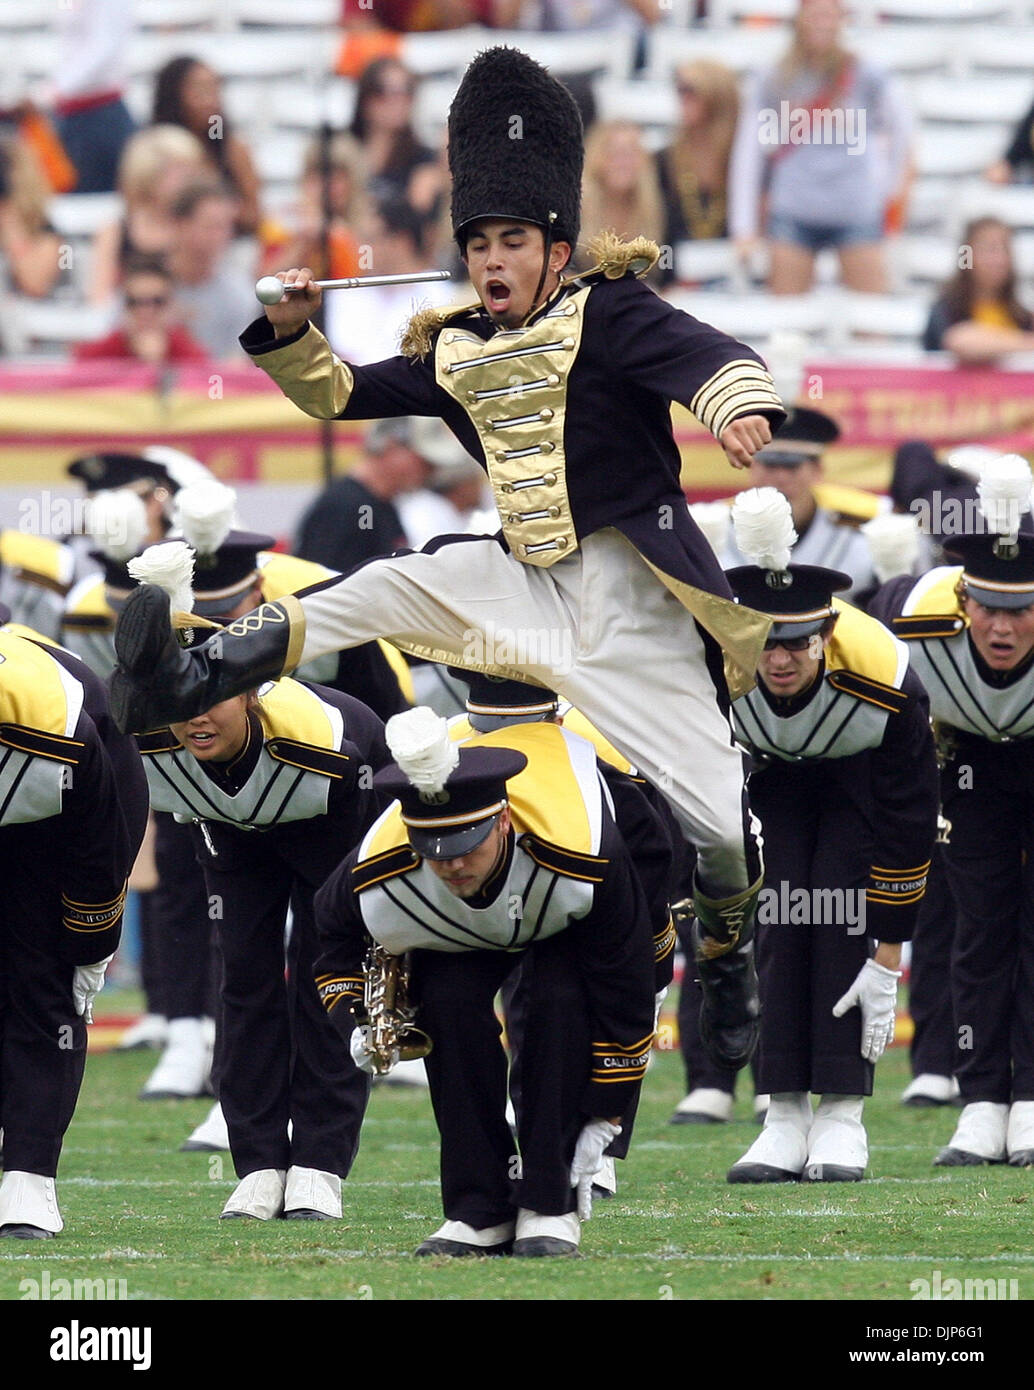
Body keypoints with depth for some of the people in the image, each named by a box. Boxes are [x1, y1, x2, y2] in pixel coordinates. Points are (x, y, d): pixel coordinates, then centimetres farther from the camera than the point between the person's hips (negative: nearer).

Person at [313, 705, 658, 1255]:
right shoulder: (378, 877, -36)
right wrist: (359, 1026, -23)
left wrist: (603, 1119, -25)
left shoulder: (586, 861, -44)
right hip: (457, 932, 2)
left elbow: (623, 994, -30)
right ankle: (478, 1213, -12)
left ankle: (549, 1208, -18)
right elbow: (336, 931, -8)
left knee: (559, 999, -28)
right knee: (447, 1000, -24)